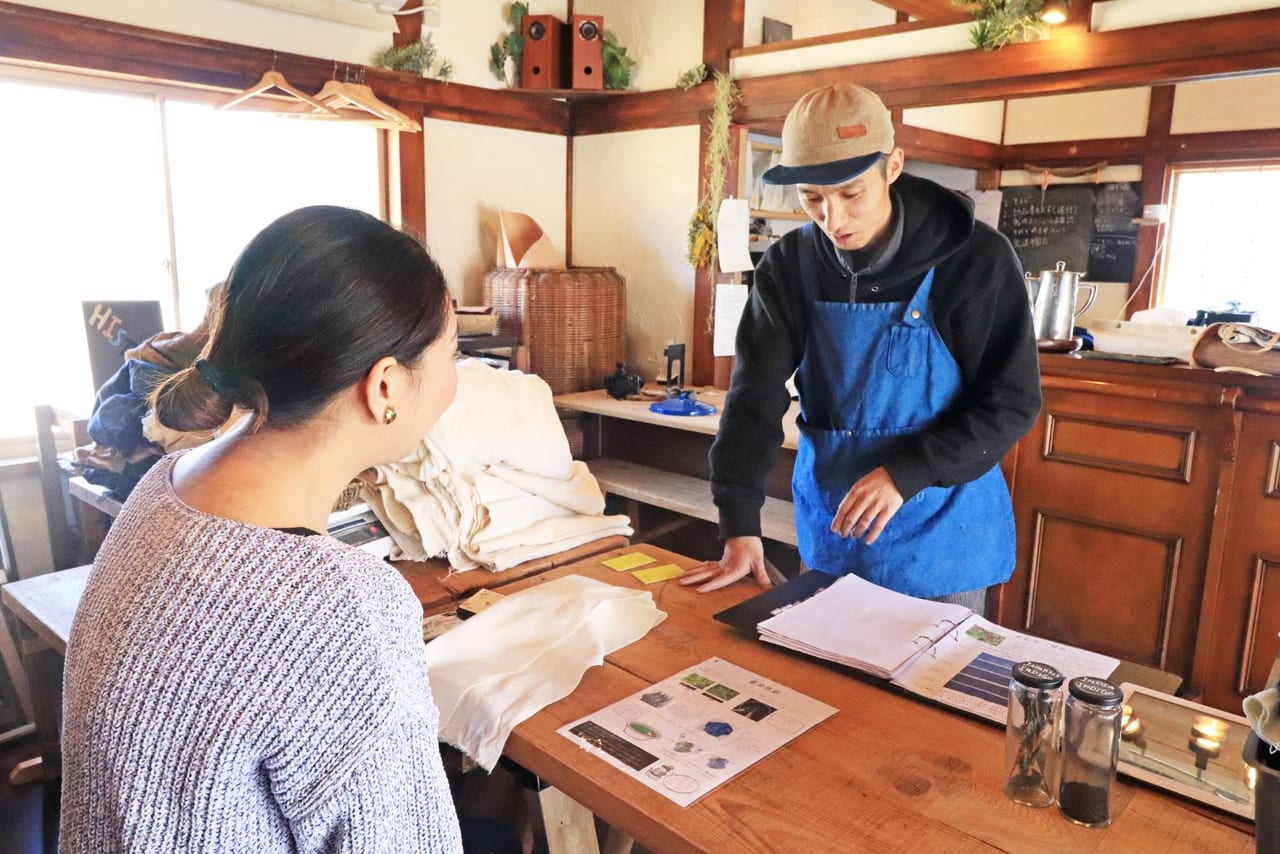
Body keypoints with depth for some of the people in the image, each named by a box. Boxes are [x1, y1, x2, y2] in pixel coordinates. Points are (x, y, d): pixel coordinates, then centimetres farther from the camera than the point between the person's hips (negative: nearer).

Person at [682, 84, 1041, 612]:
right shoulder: (788, 265, -6)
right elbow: (756, 398, -9)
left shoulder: (976, 258, -15)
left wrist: (906, 473, -24)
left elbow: (1012, 401, -12)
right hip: (829, 529, 3)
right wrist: (740, 527, -17)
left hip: (938, 532, -3)